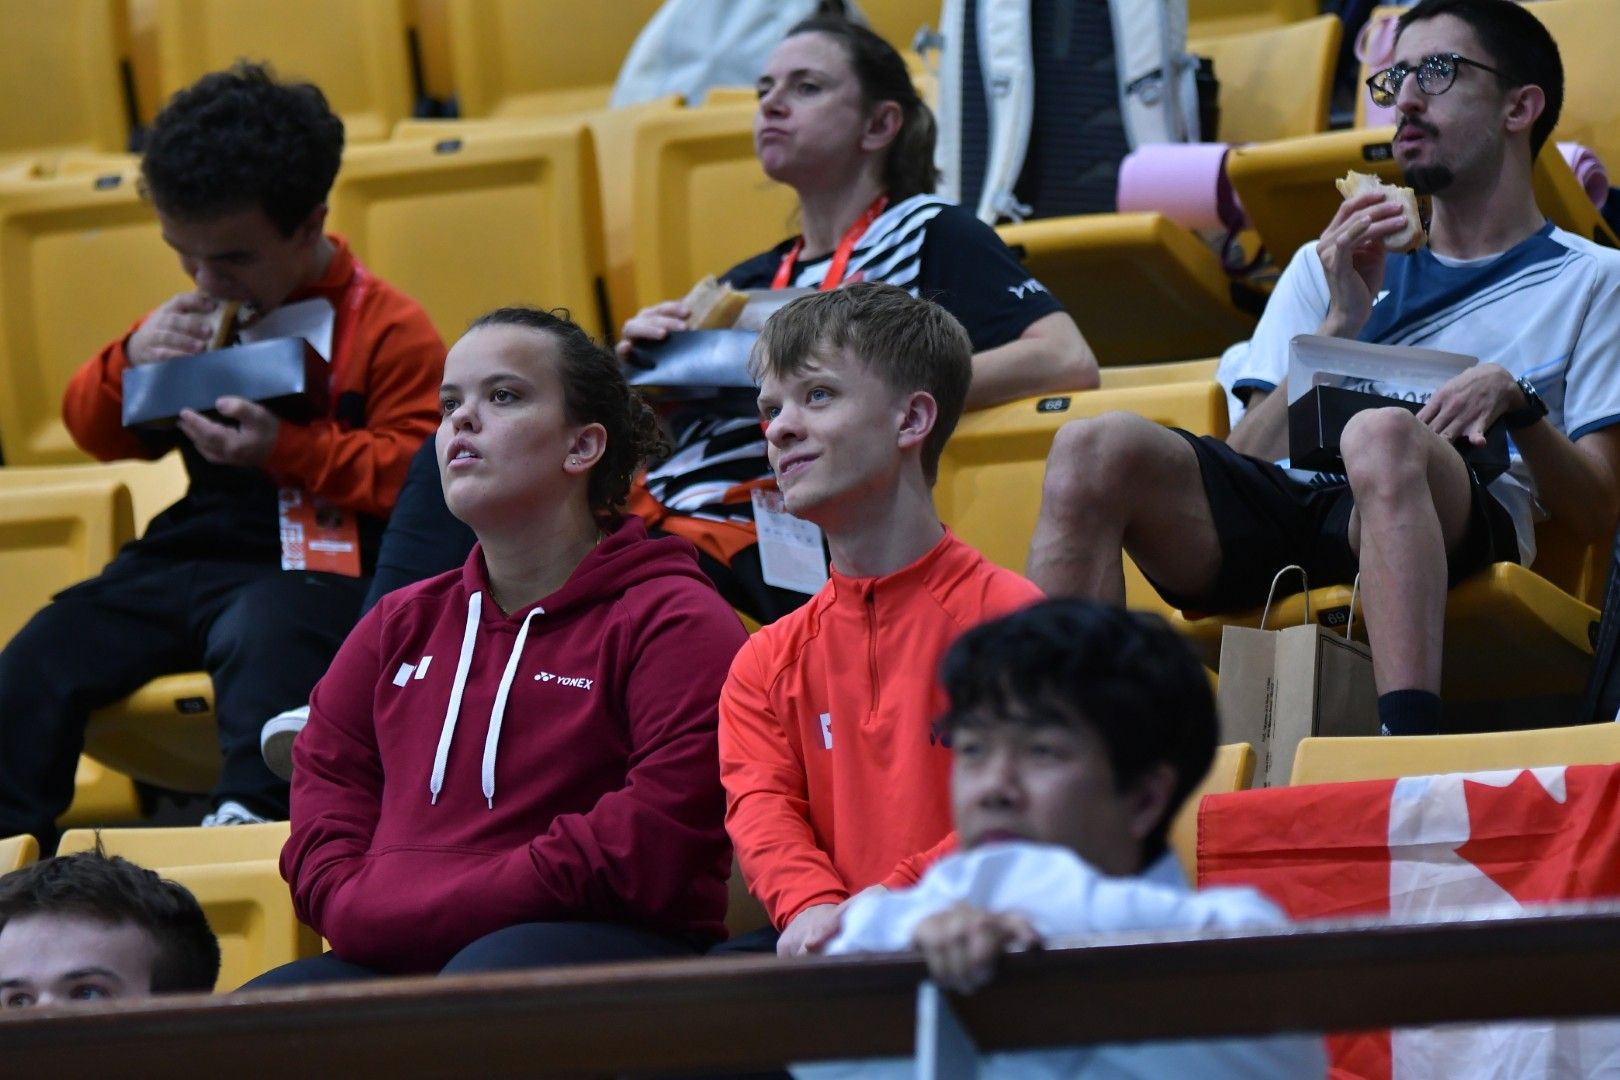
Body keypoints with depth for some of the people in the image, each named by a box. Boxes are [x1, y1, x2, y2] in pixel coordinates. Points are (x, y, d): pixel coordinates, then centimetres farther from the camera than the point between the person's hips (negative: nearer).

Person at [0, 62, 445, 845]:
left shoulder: (389, 330, 0)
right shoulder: (199, 318, 20)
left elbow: (416, 475, -9)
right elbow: (96, 432, 23)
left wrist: (286, 447, -21)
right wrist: (129, 361, 0)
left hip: (322, 566, -6)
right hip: (191, 551, 6)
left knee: (261, 637, -40)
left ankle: (249, 807, -49)